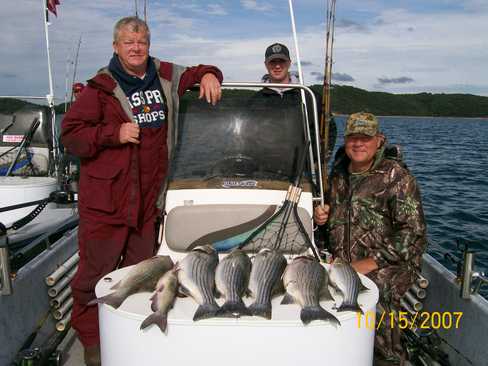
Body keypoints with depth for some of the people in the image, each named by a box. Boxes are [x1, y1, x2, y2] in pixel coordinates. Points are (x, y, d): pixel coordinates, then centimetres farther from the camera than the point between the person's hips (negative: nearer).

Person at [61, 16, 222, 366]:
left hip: (149, 196, 4)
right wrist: (114, 134, -16)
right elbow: (71, 134, -3)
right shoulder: (102, 87, -4)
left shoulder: (166, 76, 10)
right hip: (105, 196, -4)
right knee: (97, 269, 2)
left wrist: (208, 75, 4)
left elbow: (195, 73, 27)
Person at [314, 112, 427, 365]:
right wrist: (322, 215, 6)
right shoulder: (339, 173, 12)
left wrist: (372, 262, -17)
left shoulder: (396, 176, -6)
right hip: (343, 265, 5)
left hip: (389, 265, -5)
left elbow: (412, 231, -11)